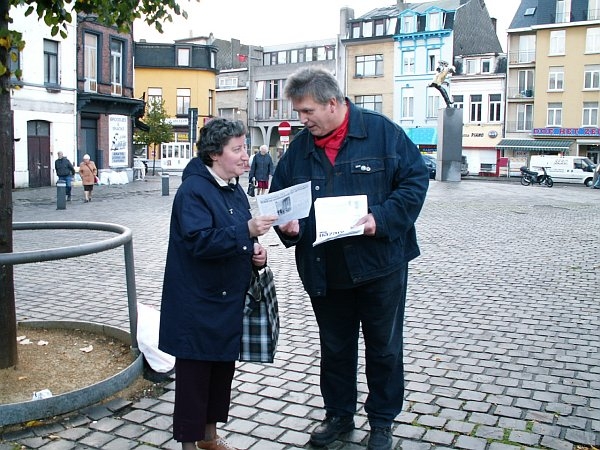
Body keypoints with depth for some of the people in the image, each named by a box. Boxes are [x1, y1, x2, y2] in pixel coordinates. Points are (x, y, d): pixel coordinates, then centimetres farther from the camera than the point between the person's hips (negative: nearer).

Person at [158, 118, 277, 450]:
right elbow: (200, 241, -27)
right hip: (198, 306, -8)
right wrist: (246, 230, -34)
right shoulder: (192, 190, -16)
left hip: (229, 302, 8)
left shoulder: (235, 190, 11)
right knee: (194, 374, 3)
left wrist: (255, 252, 1)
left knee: (223, 369, 18)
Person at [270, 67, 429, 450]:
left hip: (380, 264, -3)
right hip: (324, 271, 4)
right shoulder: (299, 149, 4)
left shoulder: (382, 132, -9)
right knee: (334, 348, 17)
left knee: (384, 348, 11)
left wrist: (382, 218, -22)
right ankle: (339, 415, 37)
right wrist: (290, 227, -11)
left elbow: (416, 178, -10)